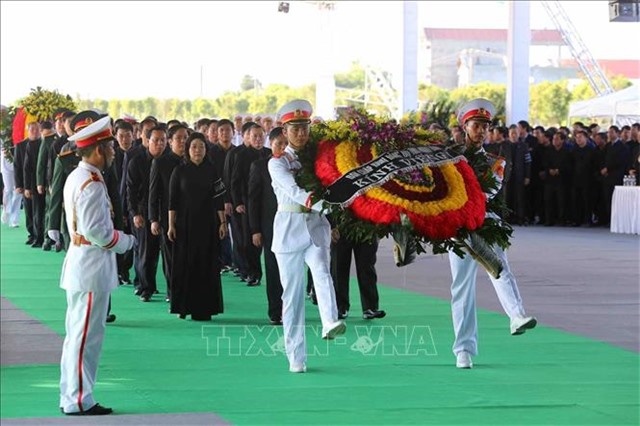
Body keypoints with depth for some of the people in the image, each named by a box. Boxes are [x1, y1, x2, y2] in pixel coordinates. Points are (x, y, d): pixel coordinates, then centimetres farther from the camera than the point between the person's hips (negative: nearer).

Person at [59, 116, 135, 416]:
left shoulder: (76, 177, 12)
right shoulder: (92, 183, -19)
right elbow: (96, 230, -23)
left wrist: (116, 236, 11)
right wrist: (125, 241, -8)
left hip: (80, 263, 10)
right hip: (92, 267, -10)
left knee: (77, 334, 15)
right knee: (86, 337, -4)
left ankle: (71, 397, 22)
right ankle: (78, 401, 1)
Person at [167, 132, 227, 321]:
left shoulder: (211, 170, 4)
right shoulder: (180, 171, 0)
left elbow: (219, 199, 5)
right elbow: (172, 201, 0)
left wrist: (223, 222, 0)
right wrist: (171, 225, -5)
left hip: (207, 224, 1)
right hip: (185, 224, -1)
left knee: (207, 266, 0)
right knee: (185, 264, 0)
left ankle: (204, 308, 4)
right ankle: (184, 307, 7)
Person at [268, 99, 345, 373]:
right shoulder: (277, 163, -1)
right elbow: (293, 190, -18)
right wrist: (318, 204, -34)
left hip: (316, 226, 2)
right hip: (289, 228, -2)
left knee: (321, 271, -27)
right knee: (292, 292, 1)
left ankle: (330, 323, -48)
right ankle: (295, 357, 7)